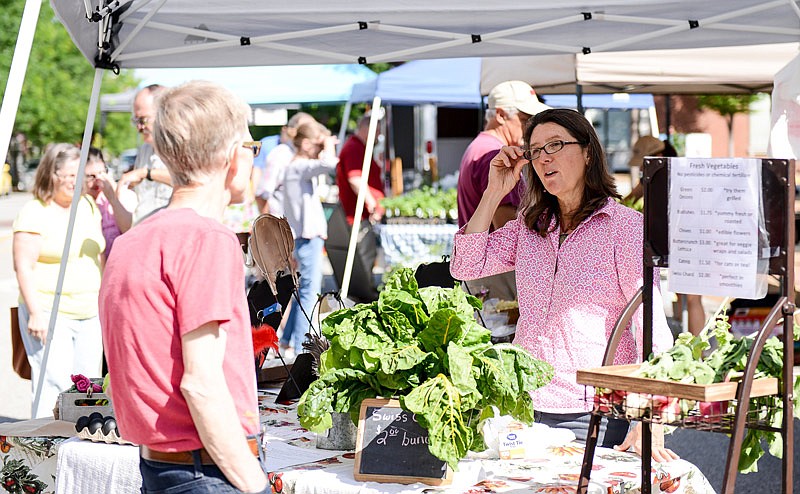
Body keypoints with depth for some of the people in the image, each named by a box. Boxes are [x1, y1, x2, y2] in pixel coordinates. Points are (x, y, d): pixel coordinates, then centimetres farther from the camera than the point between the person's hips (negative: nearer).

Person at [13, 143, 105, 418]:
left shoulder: (88, 207, 13)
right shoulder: (34, 213, -7)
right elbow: (24, 267, -12)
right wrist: (35, 313, -18)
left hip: (89, 314, 7)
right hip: (50, 315, -7)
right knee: (54, 386, -13)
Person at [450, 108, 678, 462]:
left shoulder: (625, 226, -5)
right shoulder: (529, 225, 12)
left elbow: (653, 330, -12)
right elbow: (466, 267, 4)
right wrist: (494, 193, 3)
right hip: (525, 404, 5)